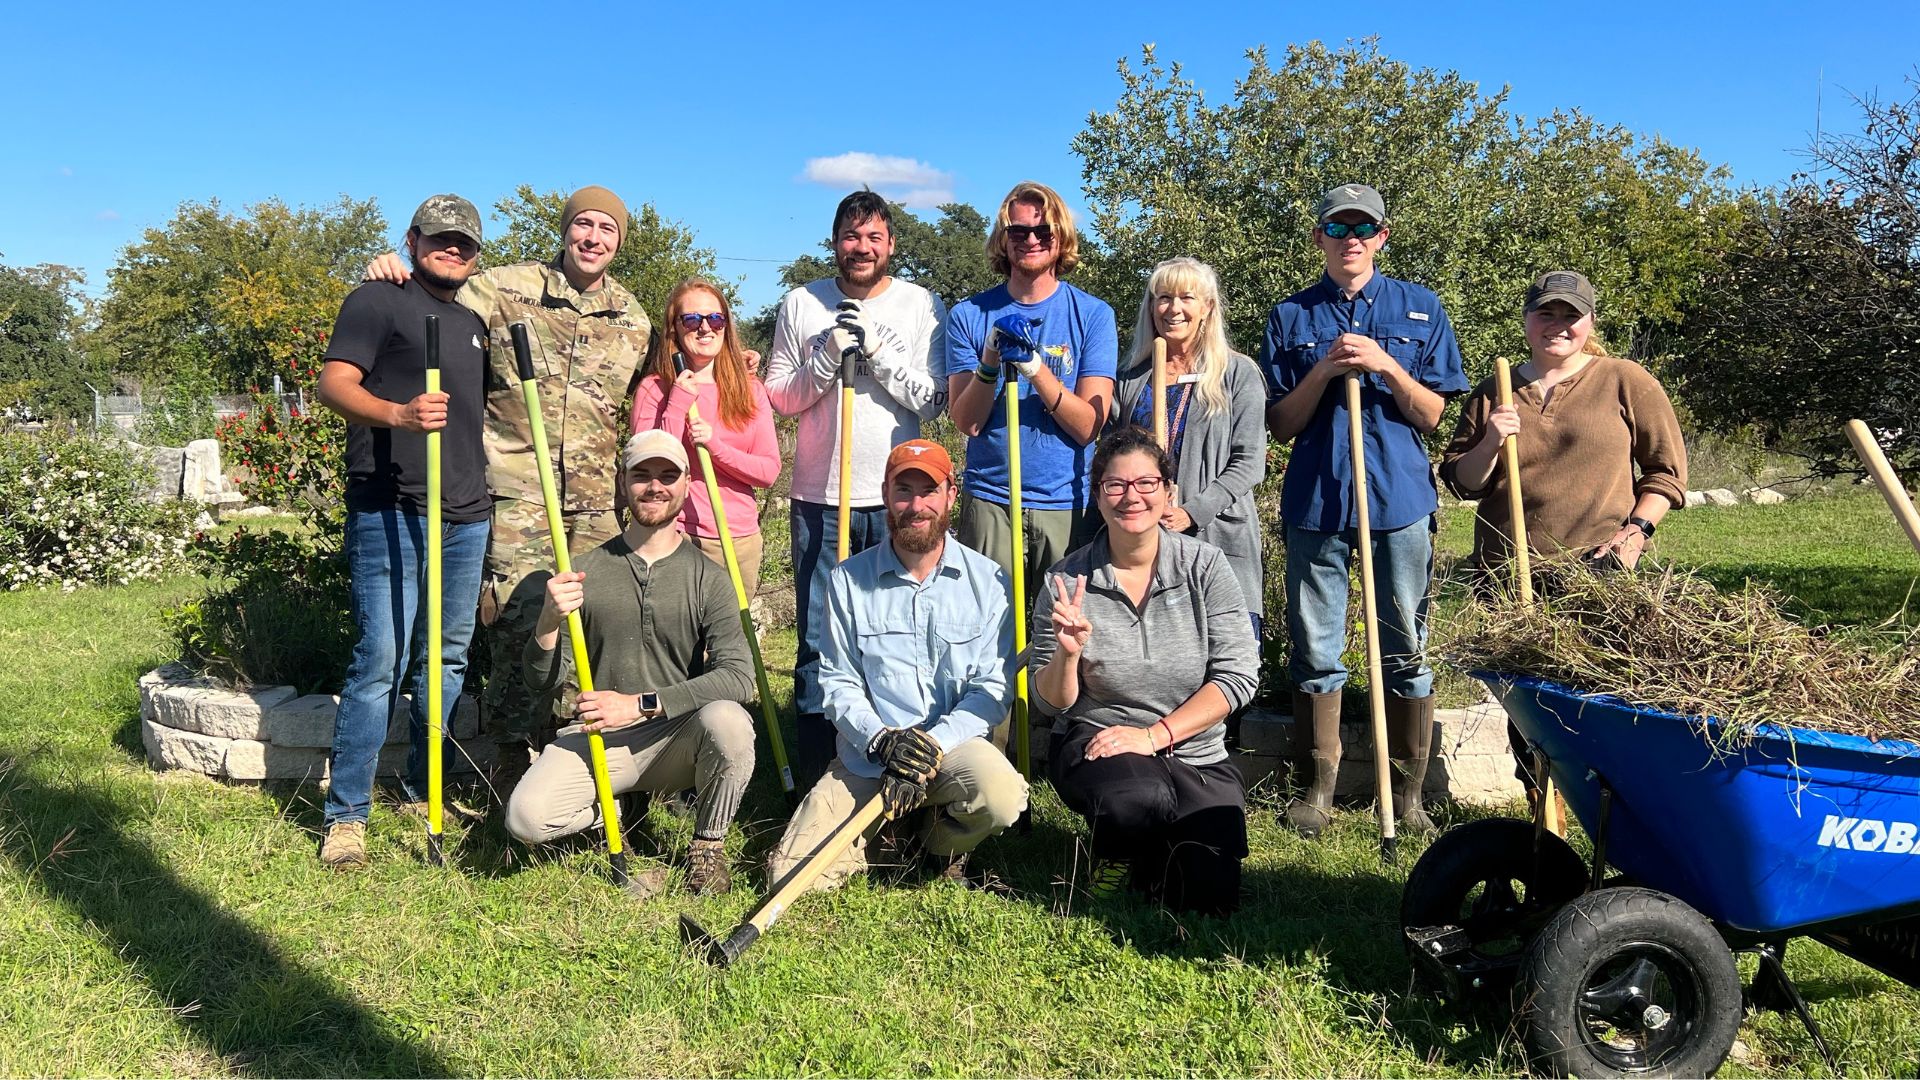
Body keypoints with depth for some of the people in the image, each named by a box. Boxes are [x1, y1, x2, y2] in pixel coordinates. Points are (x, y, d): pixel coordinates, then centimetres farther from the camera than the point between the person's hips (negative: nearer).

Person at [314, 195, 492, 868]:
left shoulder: (474, 324, 23)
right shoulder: (377, 302, 2)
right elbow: (333, 384, -11)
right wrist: (397, 414, -30)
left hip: (467, 516, 7)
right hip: (389, 513, -7)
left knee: (448, 658, 12)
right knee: (380, 662, -10)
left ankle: (423, 792, 26)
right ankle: (345, 815, -1)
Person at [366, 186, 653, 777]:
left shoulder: (633, 319, 13)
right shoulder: (504, 289, 1)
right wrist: (391, 274, -11)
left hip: (597, 502, 4)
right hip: (517, 493, -4)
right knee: (519, 623, -7)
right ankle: (515, 752, 6)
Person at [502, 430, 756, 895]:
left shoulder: (707, 577, -2)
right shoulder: (588, 571, 2)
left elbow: (738, 676, -16)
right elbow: (544, 681, 0)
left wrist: (641, 704, -24)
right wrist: (549, 622, -22)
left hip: (678, 737, -1)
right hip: (597, 739, 1)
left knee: (728, 722, -33)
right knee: (527, 816, -24)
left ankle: (708, 844, -4)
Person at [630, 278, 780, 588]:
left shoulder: (750, 389, 8)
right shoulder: (654, 389, -2)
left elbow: (770, 471, 1)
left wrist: (716, 446, -14)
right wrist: (678, 404, -14)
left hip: (741, 538, 3)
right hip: (680, 537, -3)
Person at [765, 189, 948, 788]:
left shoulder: (923, 306, 4)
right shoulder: (800, 305, 7)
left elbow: (935, 401, -2)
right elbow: (778, 397, 5)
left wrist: (879, 351, -13)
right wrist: (829, 357, -10)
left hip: (897, 499, 0)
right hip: (819, 497, 1)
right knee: (816, 638, 4)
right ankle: (813, 772, 15)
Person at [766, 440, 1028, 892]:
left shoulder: (987, 581, -1)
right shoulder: (848, 580, 2)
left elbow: (993, 688, -6)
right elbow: (839, 684, -2)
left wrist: (934, 744, -20)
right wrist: (881, 738, -20)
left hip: (954, 744, 0)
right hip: (867, 757, 1)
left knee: (1001, 796, -34)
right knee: (792, 876, -13)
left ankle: (944, 842, 4)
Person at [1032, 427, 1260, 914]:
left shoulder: (1204, 566, -5)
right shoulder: (1066, 582, -6)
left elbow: (1239, 674, -10)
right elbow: (1050, 704, -2)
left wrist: (1154, 735, -18)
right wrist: (1069, 654, -24)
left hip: (1197, 757, 2)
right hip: (1095, 742, -1)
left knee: (1210, 895, -16)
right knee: (1136, 796, -36)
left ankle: (1144, 853, 20)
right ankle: (1112, 848, 3)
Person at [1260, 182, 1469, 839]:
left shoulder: (1419, 309, 9)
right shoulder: (1292, 317, 9)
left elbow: (1431, 417, 4)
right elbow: (1280, 426, 5)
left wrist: (1386, 366, -11)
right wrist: (1324, 371, -10)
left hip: (1401, 499, 0)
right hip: (1316, 500, 0)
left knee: (1407, 650, 3)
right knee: (1315, 651, 4)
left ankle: (1408, 795, 13)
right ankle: (1316, 790, 14)